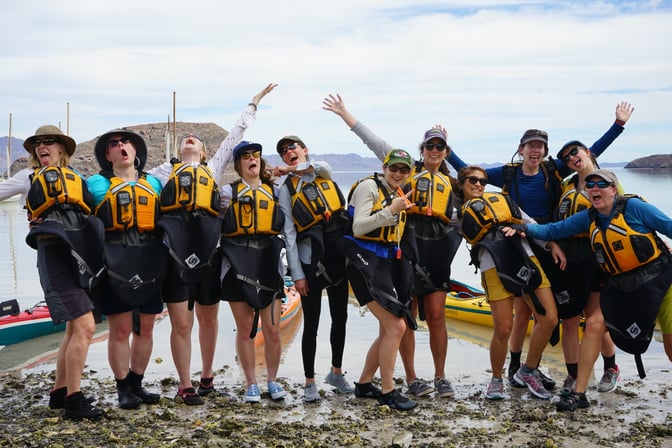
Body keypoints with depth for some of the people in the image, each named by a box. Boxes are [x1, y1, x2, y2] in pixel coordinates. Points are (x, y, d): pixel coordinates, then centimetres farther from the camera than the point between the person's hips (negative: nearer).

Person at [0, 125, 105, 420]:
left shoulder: (77, 178, 23)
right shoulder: (29, 177, 16)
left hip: (82, 254, 5)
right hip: (55, 252, -5)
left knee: (75, 328, 10)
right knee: (84, 326, -15)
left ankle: (59, 392, 23)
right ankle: (73, 401, -8)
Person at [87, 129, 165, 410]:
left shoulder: (153, 183, 17)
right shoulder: (97, 184, 8)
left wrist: (164, 256, 12)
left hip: (149, 262, 3)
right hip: (116, 263, -3)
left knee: (145, 328, 7)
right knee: (120, 329, -2)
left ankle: (137, 384, 20)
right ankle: (123, 389, 10)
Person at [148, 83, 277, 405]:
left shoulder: (213, 168, 22)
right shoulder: (166, 171, 20)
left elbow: (235, 135, 27)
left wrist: (254, 103, 32)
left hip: (208, 249, 2)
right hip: (175, 250, -1)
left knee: (208, 319, 12)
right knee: (181, 323, -1)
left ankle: (207, 374, 29)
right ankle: (185, 385, 11)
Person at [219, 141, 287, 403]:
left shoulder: (274, 191, 13)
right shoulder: (229, 191, 6)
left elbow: (284, 226, 18)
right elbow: (218, 226, -1)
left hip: (268, 262, 2)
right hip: (238, 263, -1)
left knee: (272, 328, 0)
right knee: (245, 328, 3)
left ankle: (272, 380, 17)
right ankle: (251, 384, 15)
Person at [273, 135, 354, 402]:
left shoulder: (324, 176, 11)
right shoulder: (287, 189, 0)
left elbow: (322, 166, -16)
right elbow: (289, 233, -6)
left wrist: (292, 169, -10)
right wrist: (297, 274, -10)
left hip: (338, 255, 4)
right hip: (311, 259, -3)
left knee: (340, 318, 12)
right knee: (311, 324, 0)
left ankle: (336, 373, 29)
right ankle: (310, 383, 12)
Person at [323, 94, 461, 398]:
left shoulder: (450, 183, 20)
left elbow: (458, 219, 23)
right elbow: (375, 142, 6)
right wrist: (344, 113, 3)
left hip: (437, 251, 2)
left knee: (436, 316, 2)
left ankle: (441, 378, 14)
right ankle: (411, 380, 9)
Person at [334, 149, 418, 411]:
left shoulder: (398, 194, 16)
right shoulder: (368, 186, -8)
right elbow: (358, 227, -19)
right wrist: (391, 210, -23)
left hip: (387, 264, 9)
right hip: (365, 264, -9)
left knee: (389, 331, 11)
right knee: (397, 326, -14)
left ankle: (364, 384, 25)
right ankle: (387, 391, -2)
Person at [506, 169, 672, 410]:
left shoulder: (633, 207, -14)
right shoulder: (589, 218, 1)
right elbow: (554, 230, 1)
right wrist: (525, 229, -14)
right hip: (621, 287, 4)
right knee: (595, 324, -10)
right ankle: (579, 394, -4)